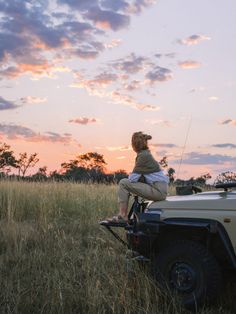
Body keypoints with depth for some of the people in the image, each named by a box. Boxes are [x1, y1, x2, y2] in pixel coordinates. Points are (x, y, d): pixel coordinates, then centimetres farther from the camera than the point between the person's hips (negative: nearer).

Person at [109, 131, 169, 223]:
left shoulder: (143, 156, -13)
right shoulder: (145, 154, 16)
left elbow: (133, 178, -15)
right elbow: (138, 177, 19)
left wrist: (128, 179, 5)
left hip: (158, 190, -10)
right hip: (159, 189, 10)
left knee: (123, 183, -12)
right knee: (126, 183, 18)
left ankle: (123, 216, -8)